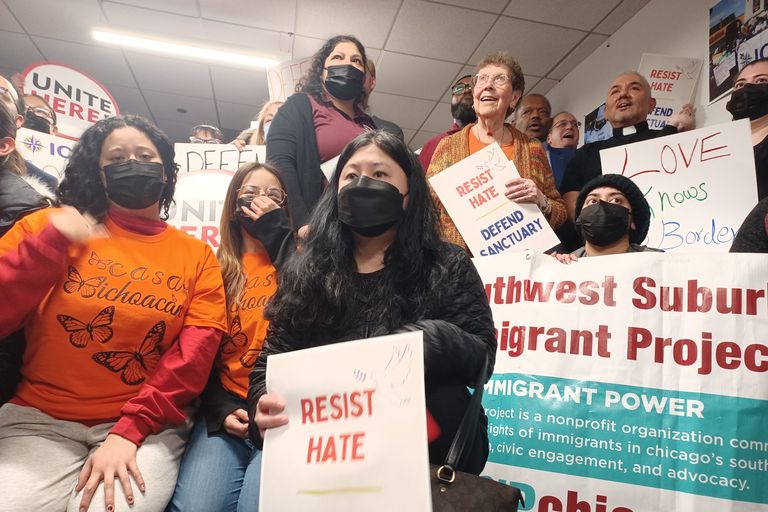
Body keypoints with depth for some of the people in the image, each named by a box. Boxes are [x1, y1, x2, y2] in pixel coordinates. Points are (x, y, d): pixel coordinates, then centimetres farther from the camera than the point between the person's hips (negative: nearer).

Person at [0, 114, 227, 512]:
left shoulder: (197, 255, 4)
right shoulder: (49, 226, 4)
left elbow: (195, 352, -4)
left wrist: (129, 430, -14)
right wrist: (50, 243, -16)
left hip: (148, 425, 0)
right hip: (40, 418, 1)